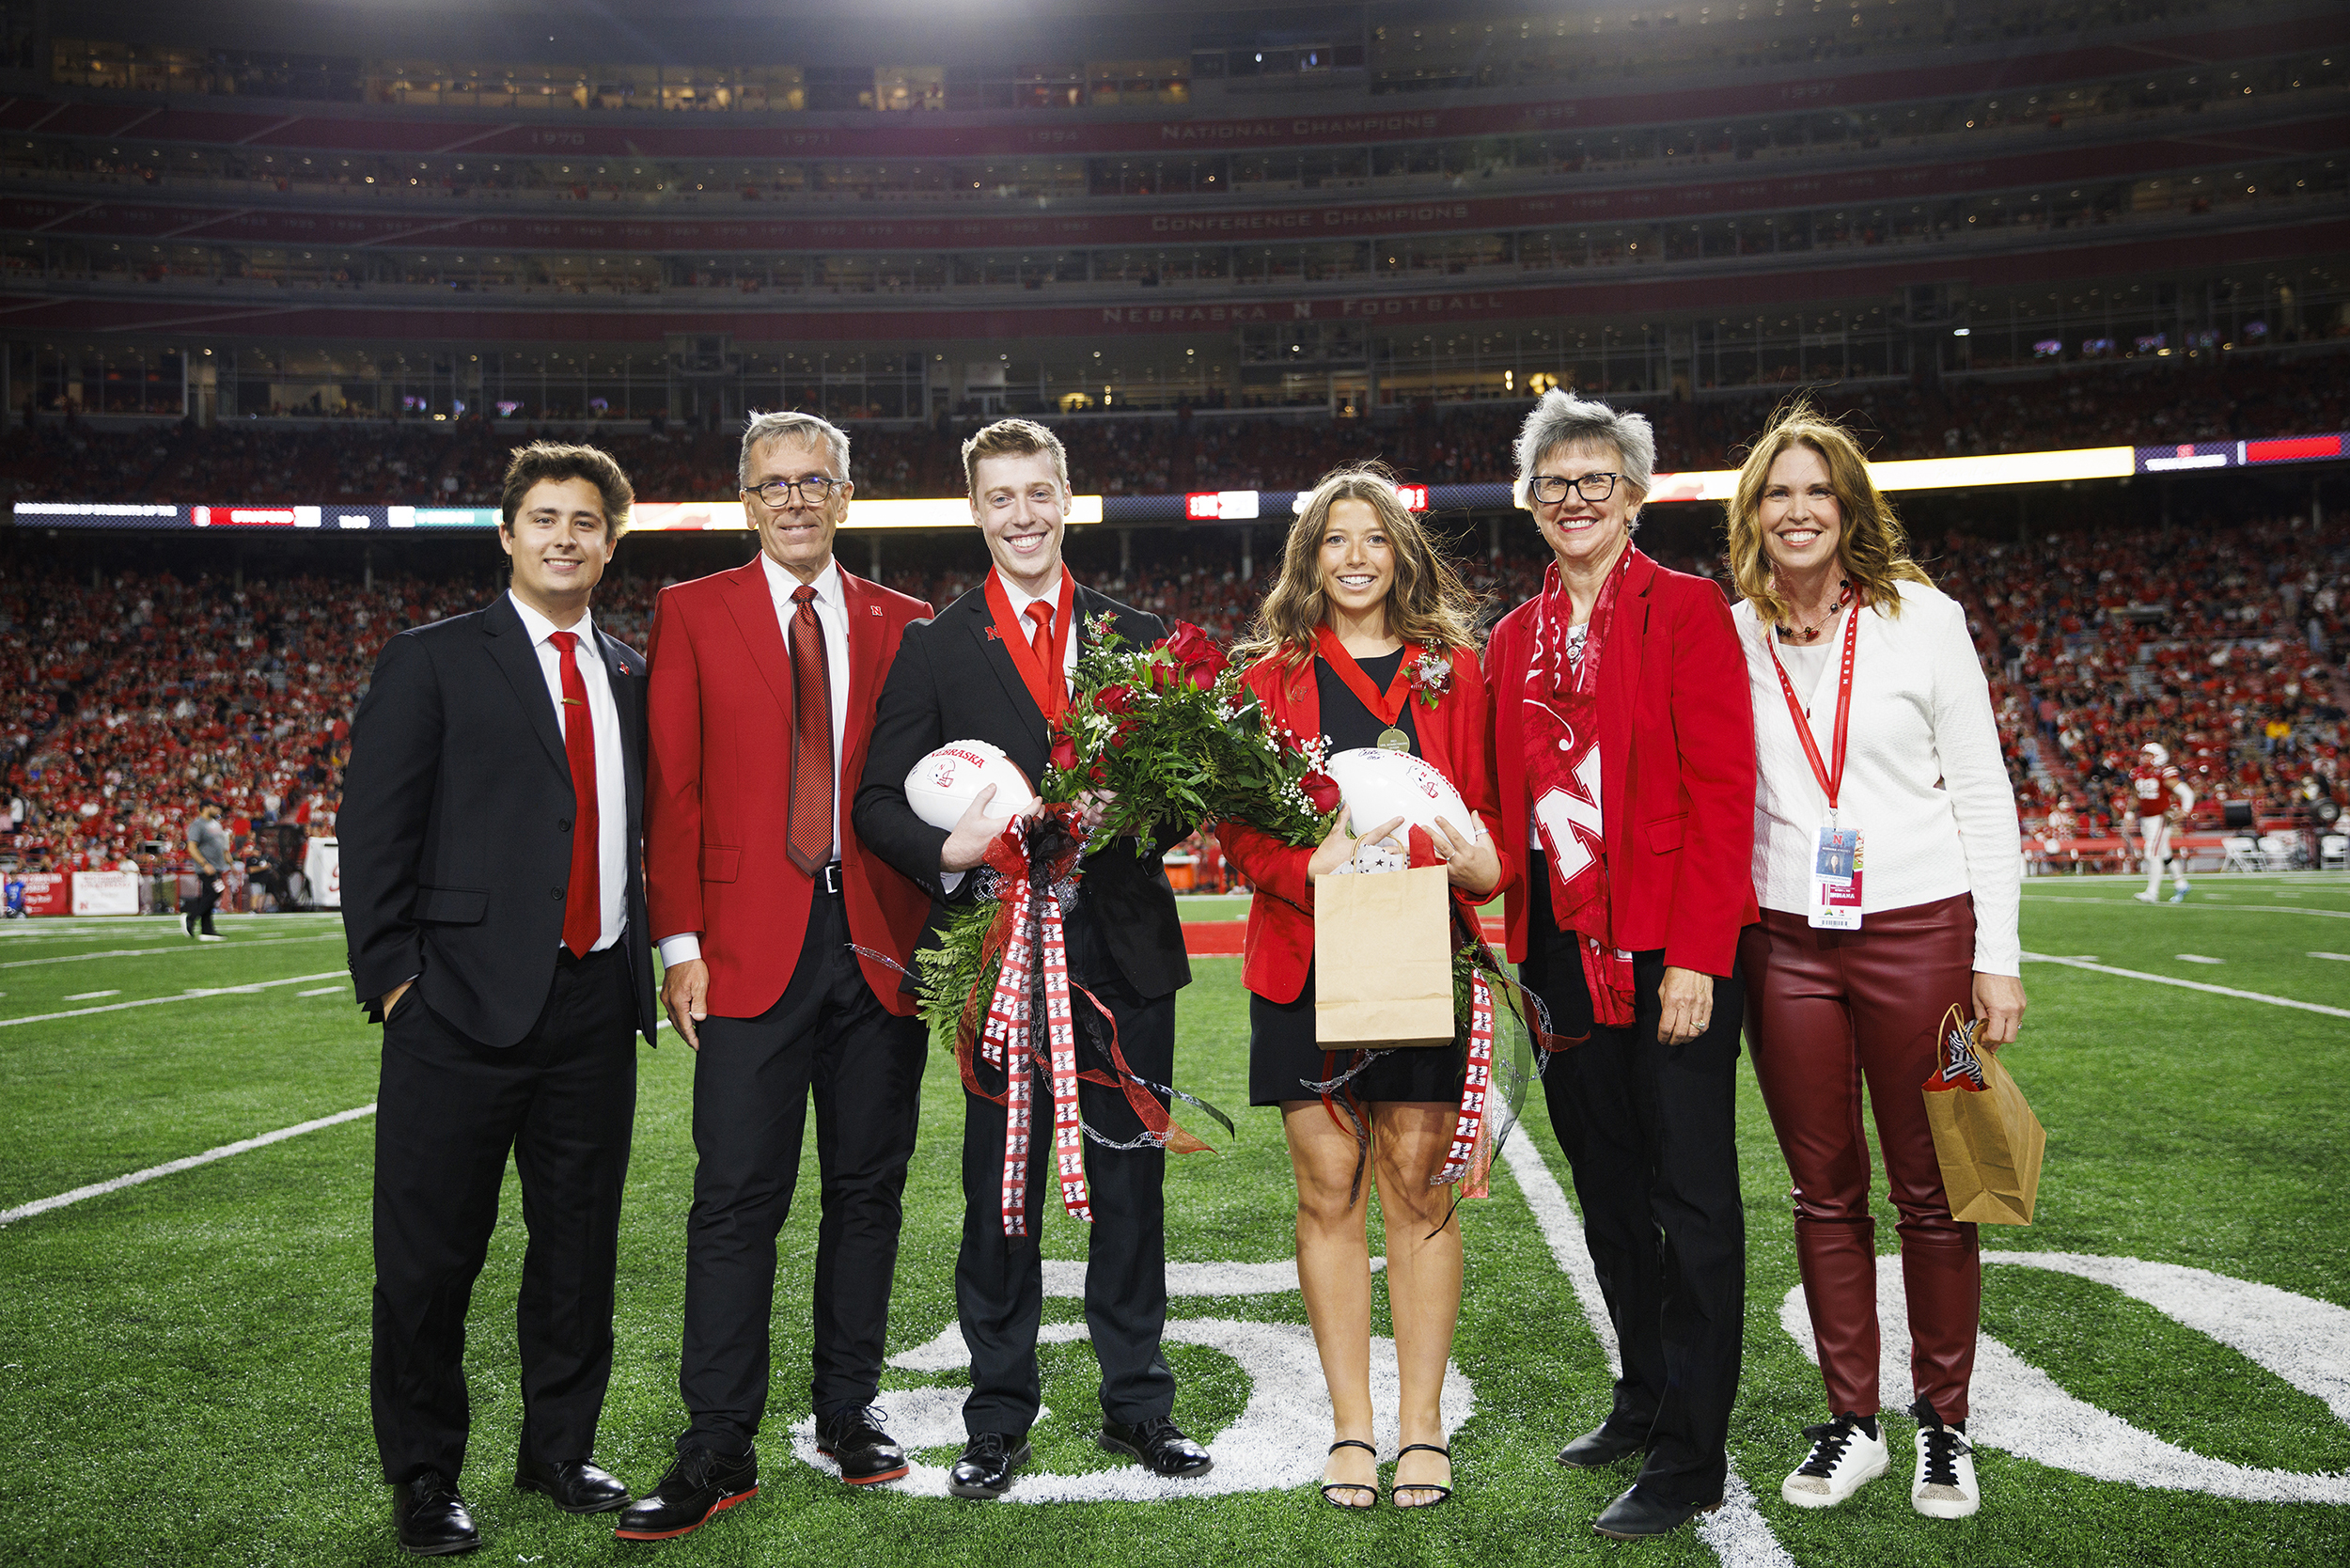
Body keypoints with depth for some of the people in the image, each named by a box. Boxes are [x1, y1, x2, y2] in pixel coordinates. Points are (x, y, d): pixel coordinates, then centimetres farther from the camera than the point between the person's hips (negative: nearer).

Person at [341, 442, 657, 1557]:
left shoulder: (628, 675, 14)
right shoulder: (430, 661, 0)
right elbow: (374, 828, -4)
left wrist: (650, 958, 8)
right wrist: (390, 975, -10)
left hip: (597, 1000, 5)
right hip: (467, 1002, -4)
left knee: (580, 1238, 13)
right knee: (431, 1249, 4)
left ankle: (559, 1449, 28)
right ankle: (423, 1477, 20)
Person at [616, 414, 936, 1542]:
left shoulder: (904, 625, 11)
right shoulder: (691, 614, 6)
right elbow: (673, 788, 2)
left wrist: (934, 930, 1)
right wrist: (680, 941, -6)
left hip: (879, 940, 2)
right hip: (751, 942, -2)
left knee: (867, 1188, 10)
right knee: (737, 1197, -1)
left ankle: (850, 1411, 25)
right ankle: (718, 1451, 8)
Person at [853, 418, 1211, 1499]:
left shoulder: (1137, 635, 10)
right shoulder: (933, 649, 5)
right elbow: (880, 801, 2)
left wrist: (1142, 825, -12)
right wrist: (948, 853, -18)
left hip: (1124, 943, 2)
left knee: (1130, 1183, 9)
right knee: (998, 1190, 6)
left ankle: (1138, 1403, 25)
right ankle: (998, 1418, 21)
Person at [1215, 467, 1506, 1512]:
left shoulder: (1453, 668, 10)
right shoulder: (1270, 676, 9)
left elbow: (1487, 801, 9)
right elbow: (1239, 827, 4)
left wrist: (1481, 863, -13)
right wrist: (1312, 863, -16)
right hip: (1304, 952, 0)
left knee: (1418, 1185, 1)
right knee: (1327, 1188, 4)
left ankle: (1422, 1425, 13)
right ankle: (1352, 1427, 15)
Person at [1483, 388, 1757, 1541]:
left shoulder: (1687, 610, -4)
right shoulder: (1514, 640, 13)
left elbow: (1723, 790, -11)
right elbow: (1506, 802, 13)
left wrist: (1696, 956, -17)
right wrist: (1514, 943, 5)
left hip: (1670, 945, -6)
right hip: (1563, 945, 6)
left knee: (1692, 1198, 0)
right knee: (1606, 1184, 15)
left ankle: (1690, 1460, 9)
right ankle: (1644, 1397, 31)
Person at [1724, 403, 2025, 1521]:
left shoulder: (1922, 616, 1)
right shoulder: (1725, 638, 5)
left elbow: (1982, 792, 1)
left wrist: (1996, 955, -4)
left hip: (1920, 928, -2)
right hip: (1785, 944, 2)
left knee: (1930, 1190, 6)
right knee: (1825, 1191, 9)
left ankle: (1943, 1423, 22)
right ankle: (1851, 1423, 22)